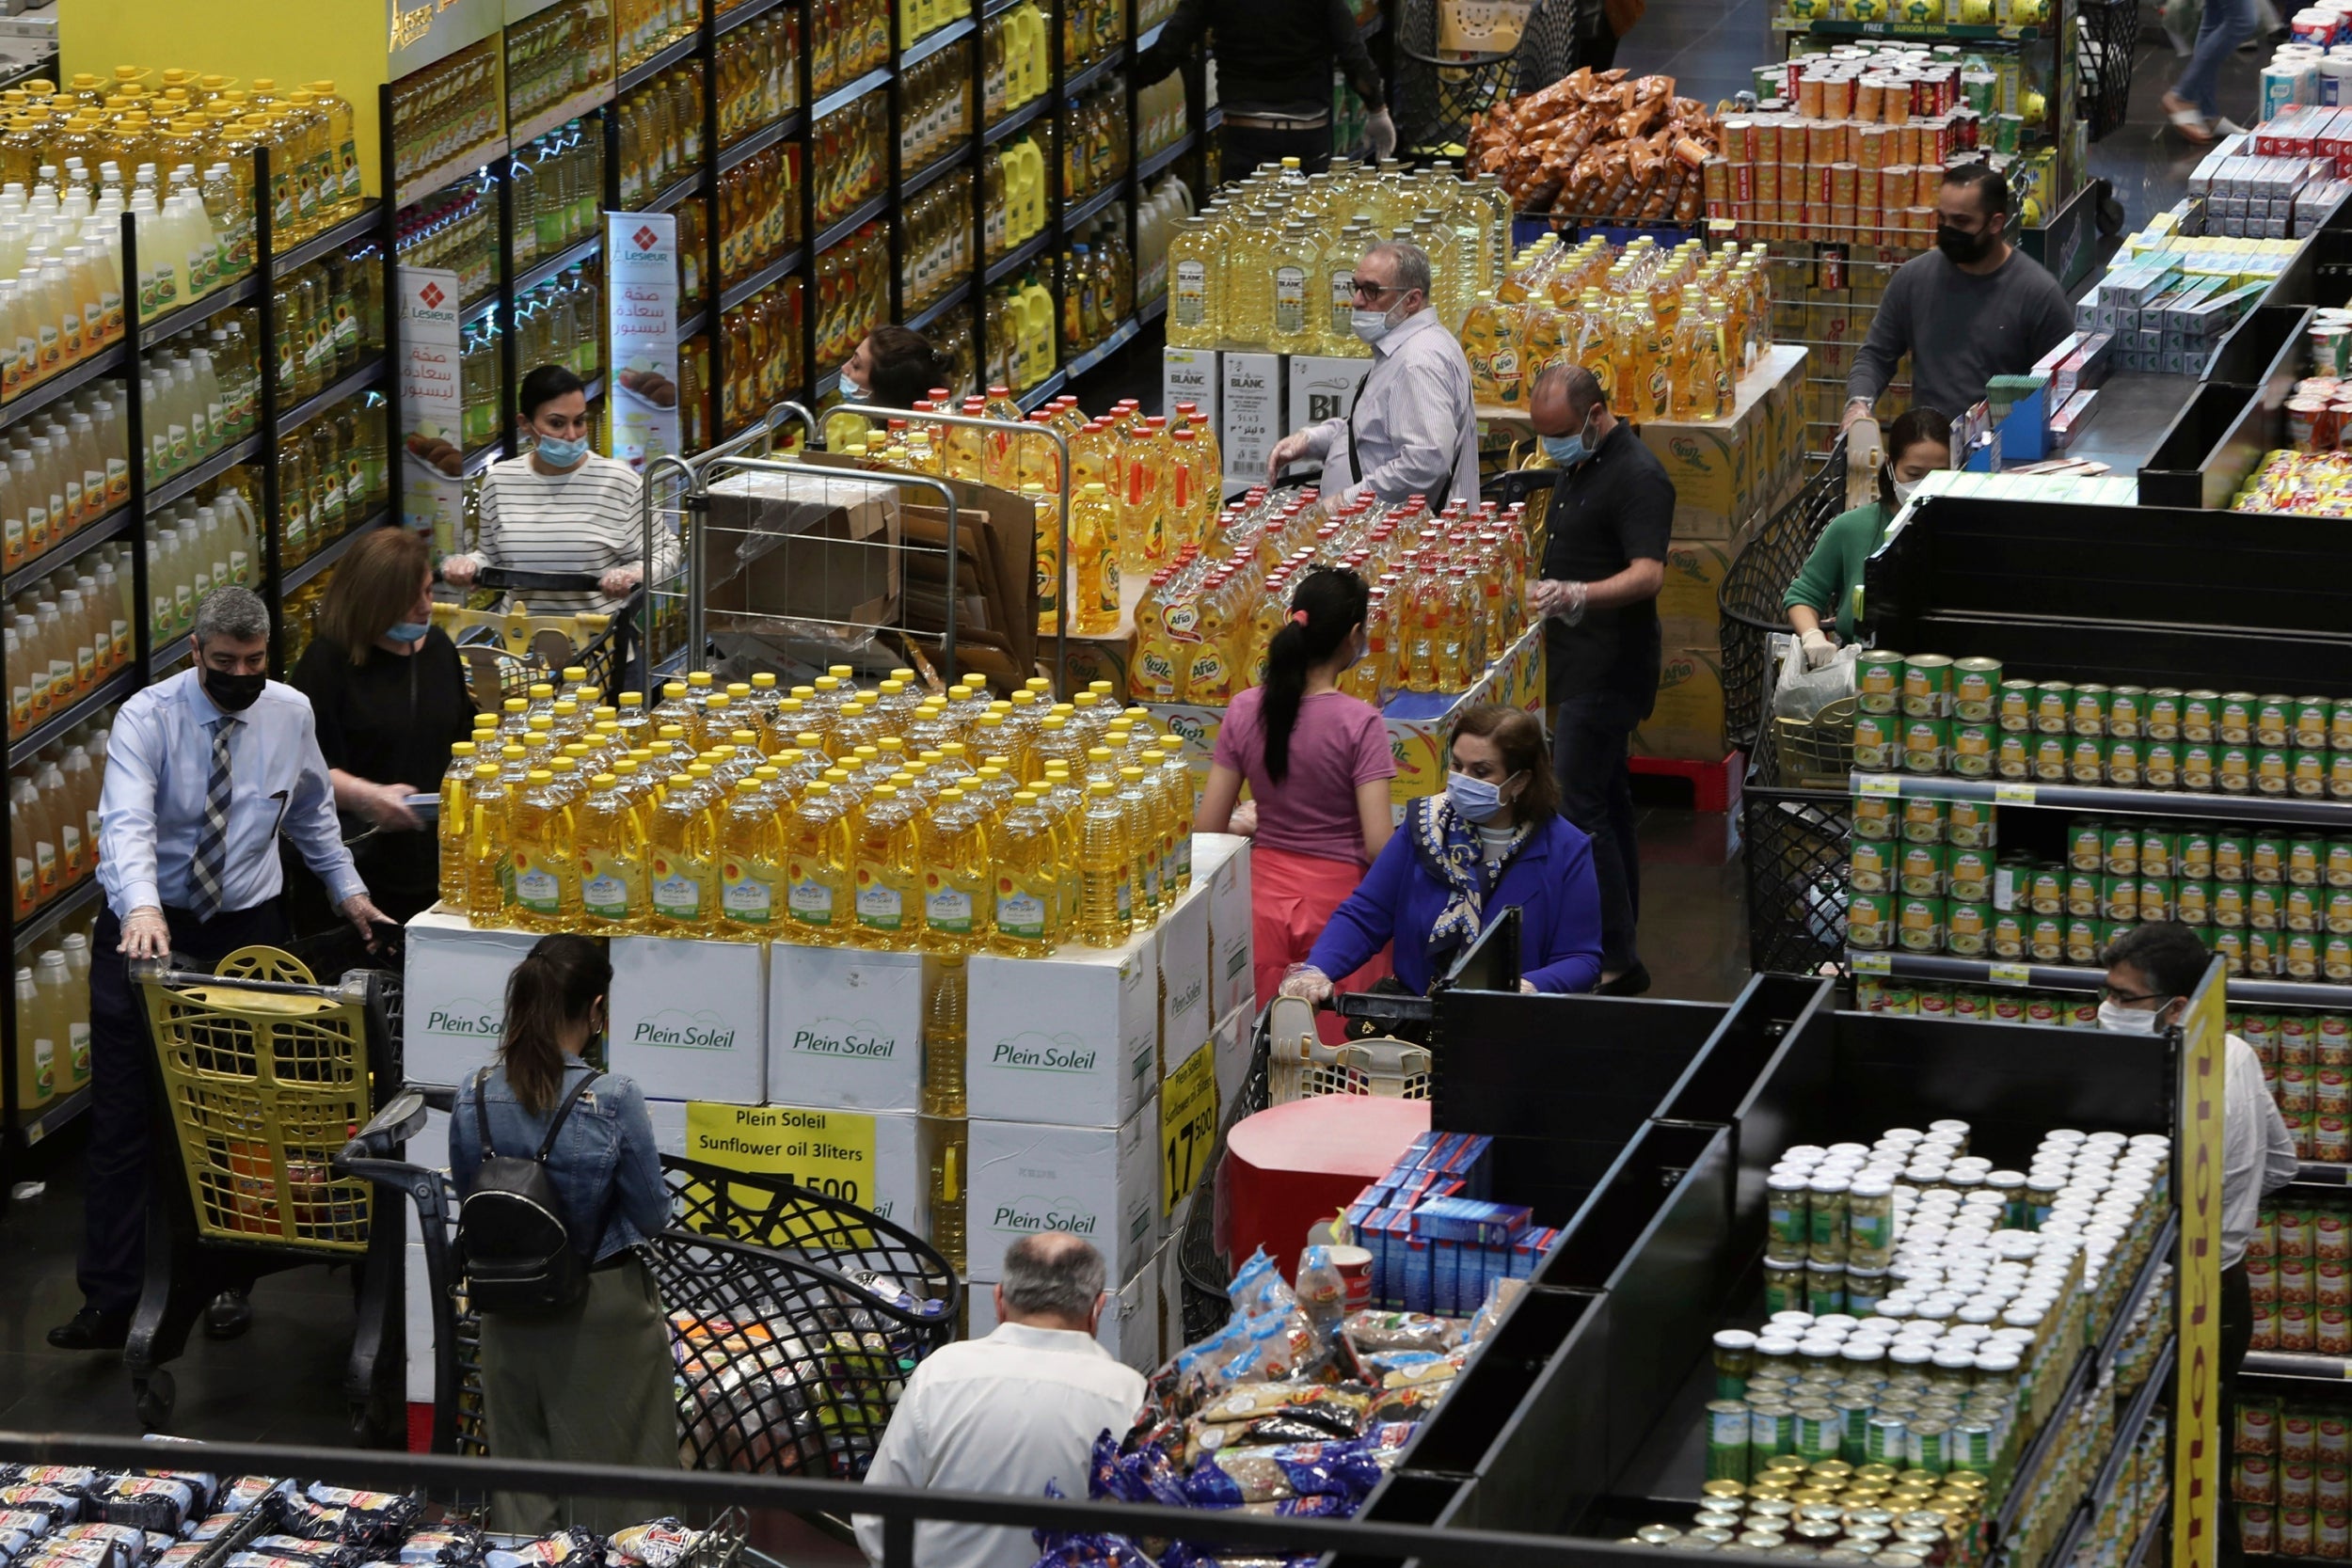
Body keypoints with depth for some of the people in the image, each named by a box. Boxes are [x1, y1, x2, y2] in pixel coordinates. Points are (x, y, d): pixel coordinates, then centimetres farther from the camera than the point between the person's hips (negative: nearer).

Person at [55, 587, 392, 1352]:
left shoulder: (290, 713, 0)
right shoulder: (147, 718, -14)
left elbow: (312, 813, 19)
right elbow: (127, 823, -30)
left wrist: (347, 889, 14)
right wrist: (140, 909, -46)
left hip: (247, 929, 3)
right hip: (150, 930, -3)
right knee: (125, 1118, -4)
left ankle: (226, 1281, 16)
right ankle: (109, 1300, -3)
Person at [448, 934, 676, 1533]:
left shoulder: (474, 1097, -10)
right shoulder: (613, 1102, -21)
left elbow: (467, 1197, 4)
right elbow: (653, 1215, -11)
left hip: (510, 1310, 4)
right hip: (603, 1309, -4)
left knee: (521, 1460, 17)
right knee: (613, 1462, 12)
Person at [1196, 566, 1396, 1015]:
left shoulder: (1245, 711, -3)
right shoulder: (1359, 722, -15)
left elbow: (1208, 827, 1)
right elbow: (1378, 845, -18)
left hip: (1266, 893, 4)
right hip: (1337, 897, -4)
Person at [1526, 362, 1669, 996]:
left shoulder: (1636, 476, -19)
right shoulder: (1578, 465, 13)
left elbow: (1648, 574, -31)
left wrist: (1577, 596, -45)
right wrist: (1548, 595, 22)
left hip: (1607, 674, -11)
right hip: (1580, 668, 11)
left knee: (1580, 809, -13)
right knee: (1607, 803, 14)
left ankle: (1617, 960, -10)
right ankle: (1618, 952, 20)